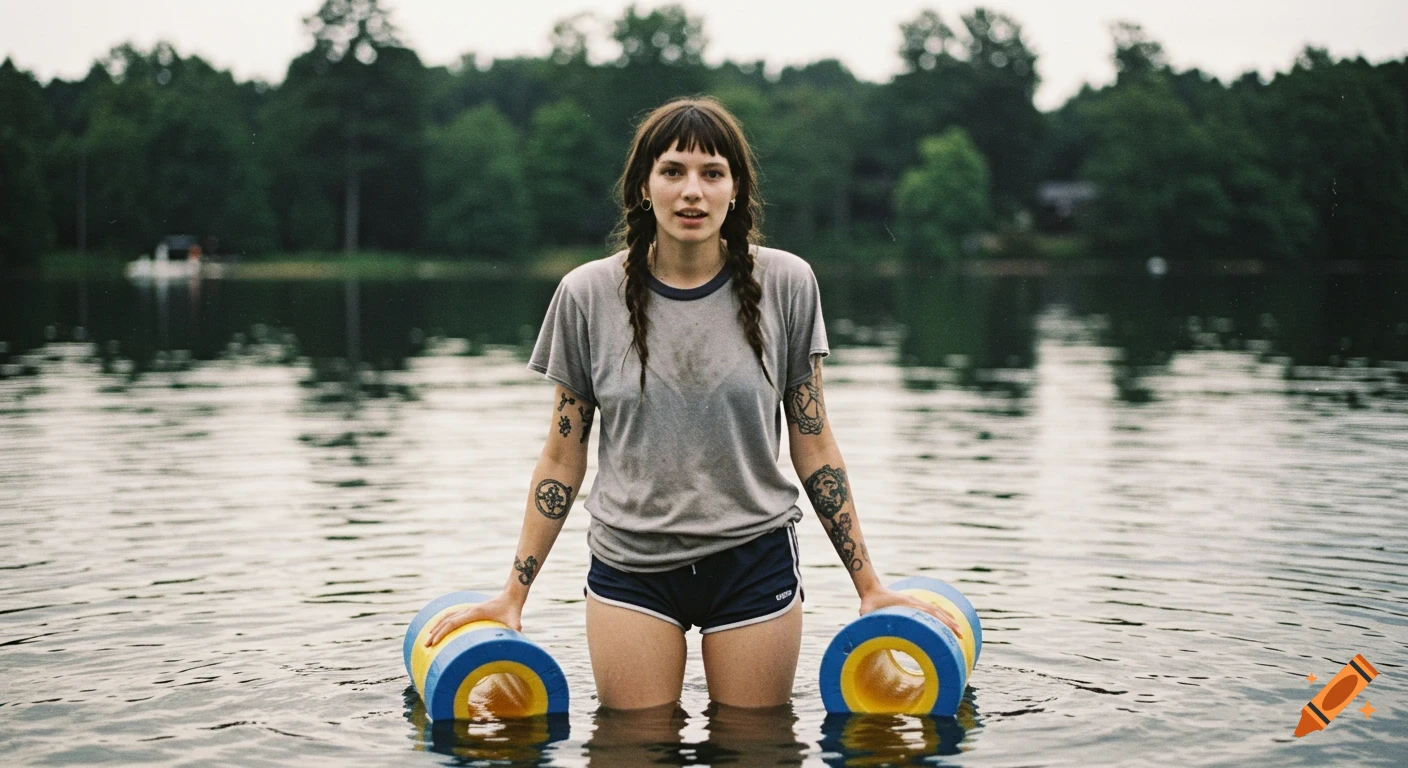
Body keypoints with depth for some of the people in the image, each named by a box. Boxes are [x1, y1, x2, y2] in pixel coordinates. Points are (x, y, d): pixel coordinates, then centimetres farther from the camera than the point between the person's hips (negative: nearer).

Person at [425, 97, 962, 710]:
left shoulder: (784, 284, -3)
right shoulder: (588, 294, -2)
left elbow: (813, 447, 4)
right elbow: (562, 458, 4)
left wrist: (870, 586, 4)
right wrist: (513, 595, 3)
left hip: (755, 561, 0)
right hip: (629, 566, 0)